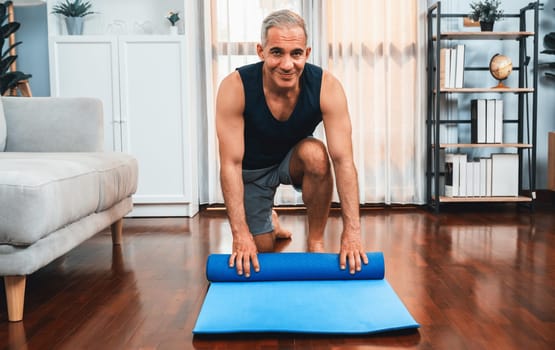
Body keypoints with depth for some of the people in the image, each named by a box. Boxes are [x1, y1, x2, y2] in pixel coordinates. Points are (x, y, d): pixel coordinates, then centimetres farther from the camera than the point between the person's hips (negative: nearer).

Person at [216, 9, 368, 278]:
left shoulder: (326, 87, -29)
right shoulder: (235, 87, -32)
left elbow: (343, 160, -31)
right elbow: (231, 164, -31)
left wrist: (352, 231, -36)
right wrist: (240, 234, -35)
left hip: (293, 159, 1)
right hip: (253, 168, 0)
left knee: (316, 154, -34)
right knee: (259, 249, -2)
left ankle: (316, 242, -13)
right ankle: (271, 222, 35)